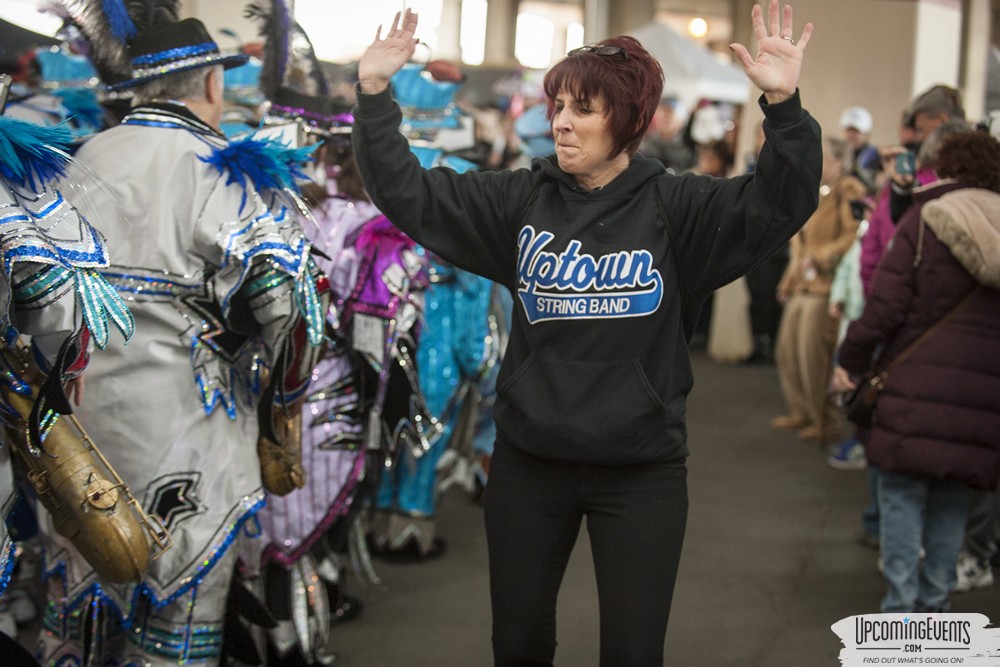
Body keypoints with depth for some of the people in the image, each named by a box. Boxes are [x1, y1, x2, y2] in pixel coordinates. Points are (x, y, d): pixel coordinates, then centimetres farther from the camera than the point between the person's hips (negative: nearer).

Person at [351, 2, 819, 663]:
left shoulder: (675, 207, -7)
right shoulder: (520, 201, 0)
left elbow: (779, 205, -20)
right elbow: (408, 195, -2)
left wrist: (784, 106, -34)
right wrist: (375, 94, -11)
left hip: (642, 471, -2)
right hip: (529, 463, 3)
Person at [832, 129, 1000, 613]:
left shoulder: (924, 220, -3)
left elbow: (886, 301, -7)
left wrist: (850, 359, 1)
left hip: (920, 378, -4)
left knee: (903, 489, 2)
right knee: (951, 496, 13)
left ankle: (900, 606, 0)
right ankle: (934, 601, 18)